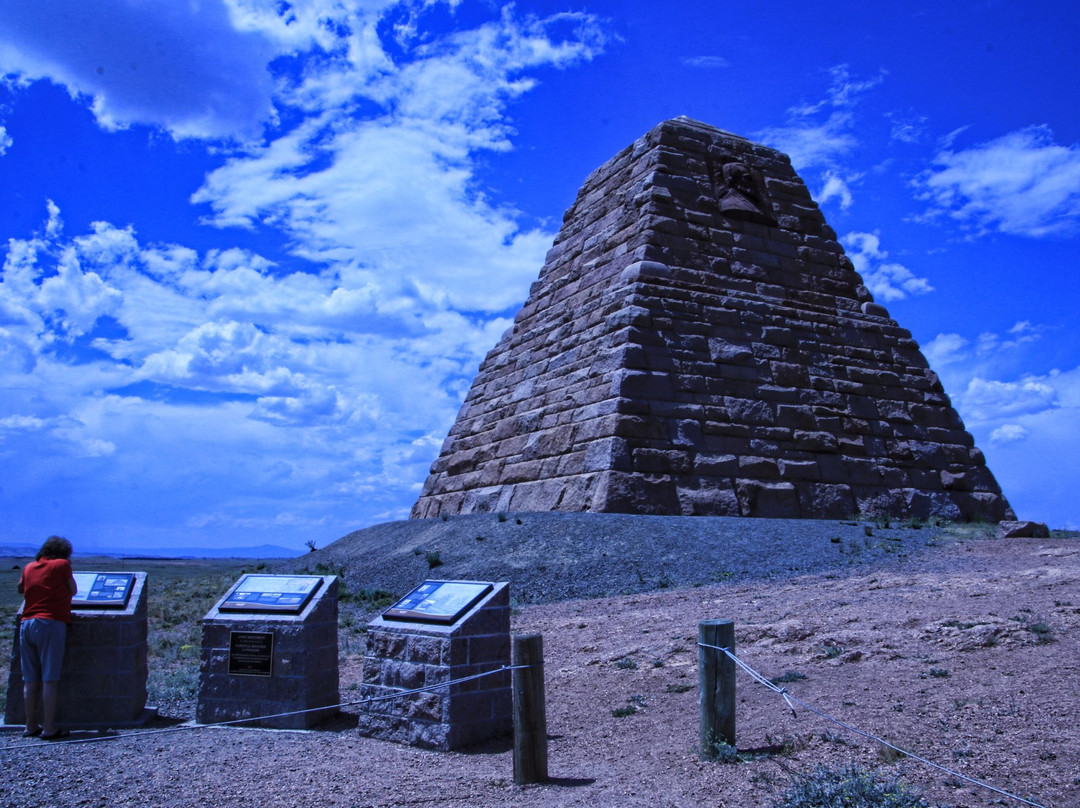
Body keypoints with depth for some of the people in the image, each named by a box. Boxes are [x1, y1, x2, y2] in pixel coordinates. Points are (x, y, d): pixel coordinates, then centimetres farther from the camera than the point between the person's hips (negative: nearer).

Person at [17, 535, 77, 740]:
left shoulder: (29, 567, 16)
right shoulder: (62, 565, 2)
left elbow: (20, 589, 34)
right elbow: (73, 591, 10)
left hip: (26, 623, 6)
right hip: (51, 623, -5)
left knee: (30, 680, 9)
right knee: (50, 679, -5)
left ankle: (31, 726, 14)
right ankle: (49, 728, -6)